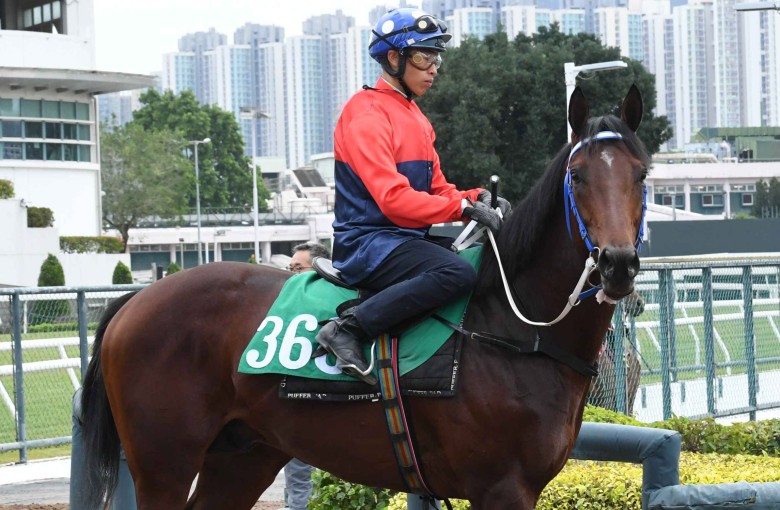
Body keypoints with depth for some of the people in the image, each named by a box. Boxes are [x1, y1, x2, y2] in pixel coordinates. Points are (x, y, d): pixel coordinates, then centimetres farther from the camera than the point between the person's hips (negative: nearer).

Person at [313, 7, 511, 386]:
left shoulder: (414, 118, 19)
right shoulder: (367, 113, -12)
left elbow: (437, 189, 18)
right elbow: (393, 198, -22)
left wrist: (477, 199, -3)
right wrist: (464, 208, -23)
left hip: (406, 241, 10)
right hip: (368, 243, -10)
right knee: (457, 273, -32)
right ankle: (347, 331, -27)